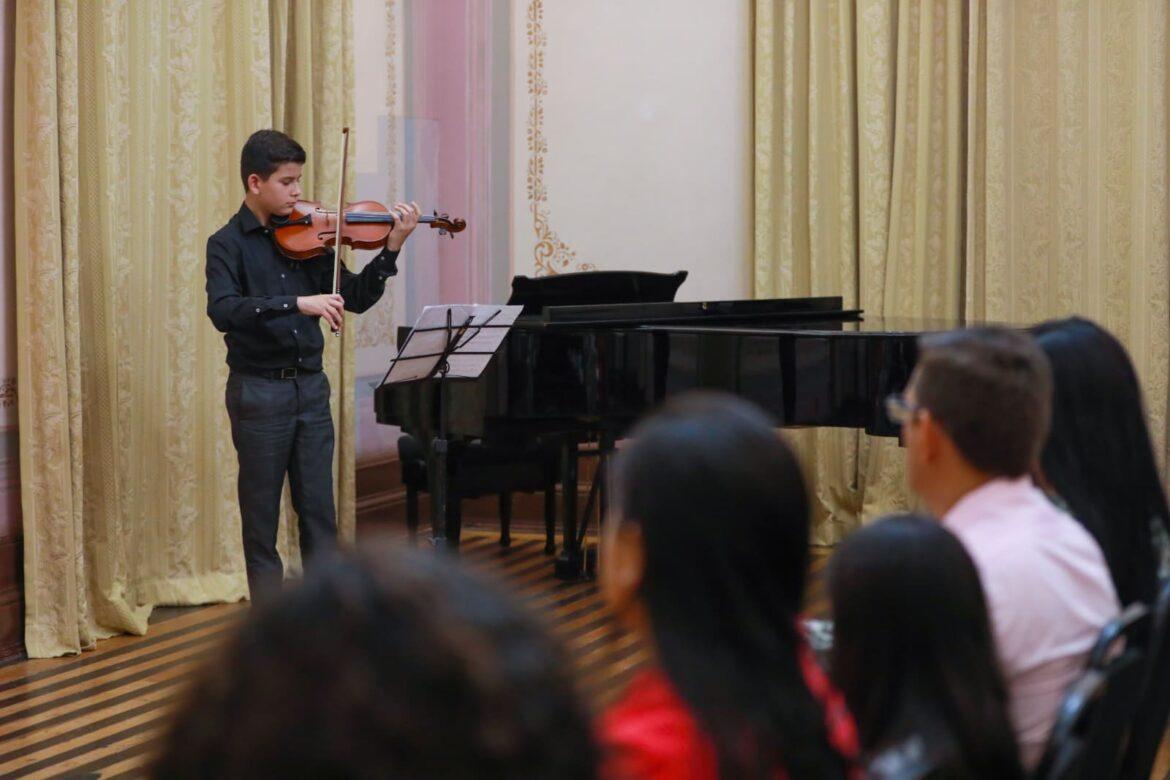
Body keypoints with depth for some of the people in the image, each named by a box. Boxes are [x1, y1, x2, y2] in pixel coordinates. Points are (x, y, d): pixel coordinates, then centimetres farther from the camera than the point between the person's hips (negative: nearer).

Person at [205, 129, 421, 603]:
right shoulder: (228, 244, -7)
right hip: (258, 391, -4)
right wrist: (297, 304, -33)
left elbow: (354, 298, 6)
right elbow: (222, 310, -24)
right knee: (262, 519, 5)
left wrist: (391, 249, -8)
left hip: (310, 386, 4)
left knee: (319, 514, 8)